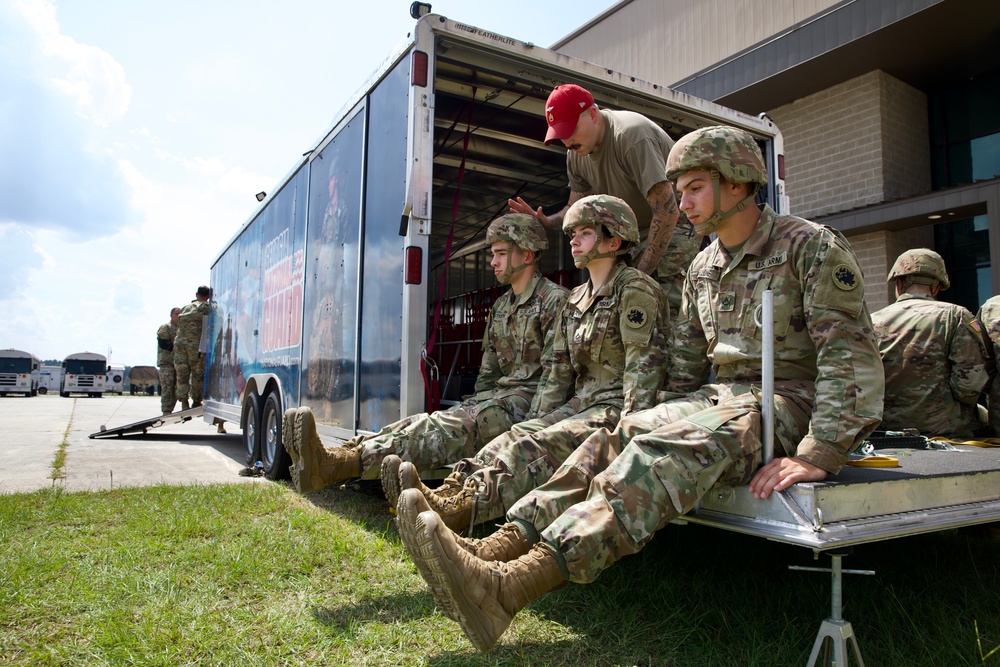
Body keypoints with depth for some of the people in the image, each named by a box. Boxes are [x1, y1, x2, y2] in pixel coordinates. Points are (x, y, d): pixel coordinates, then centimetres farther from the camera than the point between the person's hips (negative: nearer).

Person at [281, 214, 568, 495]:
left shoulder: (555, 300, -3)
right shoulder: (501, 307, 23)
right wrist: (472, 407, 8)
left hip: (530, 399, -8)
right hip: (497, 394, 8)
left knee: (450, 428, -29)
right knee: (430, 423, -17)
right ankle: (337, 456, -35)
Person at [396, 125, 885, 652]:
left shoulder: (812, 246, -7)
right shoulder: (703, 268, 14)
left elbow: (852, 354, -17)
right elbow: (684, 363, 18)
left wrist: (819, 455, -26)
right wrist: (667, 420, 6)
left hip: (791, 400, -7)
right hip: (722, 394, 7)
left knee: (673, 450, -35)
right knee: (619, 438, -18)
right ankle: (497, 547, -30)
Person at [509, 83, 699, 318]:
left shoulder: (631, 136, -29)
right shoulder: (576, 154, -3)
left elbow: (667, 212, -30)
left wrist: (641, 273, -28)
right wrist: (545, 221, -14)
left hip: (676, 226, -7)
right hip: (632, 232, 8)